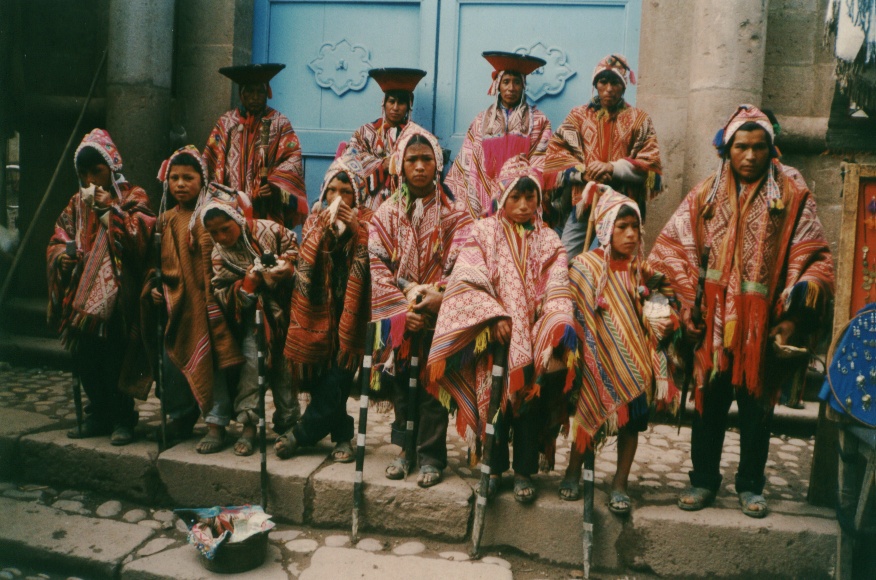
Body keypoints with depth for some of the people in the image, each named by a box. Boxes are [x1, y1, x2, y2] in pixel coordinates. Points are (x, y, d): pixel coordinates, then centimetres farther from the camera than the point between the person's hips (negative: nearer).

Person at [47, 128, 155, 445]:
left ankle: (121, 419, 4)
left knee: (115, 356, -9)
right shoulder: (78, 203, 18)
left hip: (117, 293, -5)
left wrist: (110, 208, -11)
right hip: (82, 291, 5)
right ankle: (98, 416, 19)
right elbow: (58, 241, 15)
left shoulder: (132, 198, 4)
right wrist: (66, 254, -6)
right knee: (84, 355, 5)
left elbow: (142, 235, -12)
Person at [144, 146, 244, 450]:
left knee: (211, 361, -1)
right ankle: (180, 419, 29)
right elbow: (155, 262, 19)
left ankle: (216, 424, 10)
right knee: (172, 362, 12)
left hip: (204, 304, -6)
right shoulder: (165, 221, 11)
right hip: (173, 308, 6)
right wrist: (153, 286, 4)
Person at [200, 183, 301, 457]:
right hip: (248, 314, 1)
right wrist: (246, 286, -24)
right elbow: (221, 297, -7)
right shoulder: (219, 255, -1)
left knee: (281, 364, 1)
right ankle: (248, 424, -2)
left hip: (279, 311, -1)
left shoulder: (269, 231, -7)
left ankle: (286, 425, 12)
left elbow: (298, 252, 2)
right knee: (249, 359, -13)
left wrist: (288, 267, -19)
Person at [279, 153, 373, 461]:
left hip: (349, 313, -3)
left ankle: (301, 433, 14)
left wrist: (355, 229, -21)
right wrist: (325, 230, -14)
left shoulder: (366, 222, 1)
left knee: (336, 380, -7)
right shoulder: (315, 220, 9)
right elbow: (305, 265, -3)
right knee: (317, 377, 1)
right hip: (318, 313, 3)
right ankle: (342, 436, 21)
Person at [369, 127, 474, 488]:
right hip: (397, 314, 2)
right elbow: (378, 266, -2)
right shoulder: (386, 214, 6)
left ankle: (431, 456, 10)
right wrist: (404, 307, -13)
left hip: (437, 314, -2)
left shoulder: (453, 214, 1)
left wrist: (434, 299, -20)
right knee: (400, 382, 6)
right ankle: (405, 448, 21)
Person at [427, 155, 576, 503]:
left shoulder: (548, 241, 10)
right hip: (492, 338, -1)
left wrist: (559, 326, -19)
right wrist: (494, 317, -17)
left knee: (530, 398, -1)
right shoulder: (484, 233, 5)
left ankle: (524, 471, 14)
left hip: (532, 339, 2)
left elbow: (556, 290, -2)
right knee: (493, 398, -3)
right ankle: (493, 466, 16)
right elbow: (466, 281, -6)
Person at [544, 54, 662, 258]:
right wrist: (582, 172, -14)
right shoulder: (578, 116, 13)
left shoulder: (638, 119, 11)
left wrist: (612, 168, -13)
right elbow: (555, 154, 3)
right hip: (582, 201, 1)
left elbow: (650, 164, 2)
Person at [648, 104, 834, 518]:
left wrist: (803, 295, -17)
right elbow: (672, 245, 3)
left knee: (756, 403, 9)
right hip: (714, 322, 1)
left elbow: (813, 256, 0)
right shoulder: (707, 194, 5)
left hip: (763, 323, -1)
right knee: (709, 400, 9)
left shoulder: (792, 196, 1)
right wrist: (688, 302, -5)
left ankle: (750, 484, 25)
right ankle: (703, 479, 23)